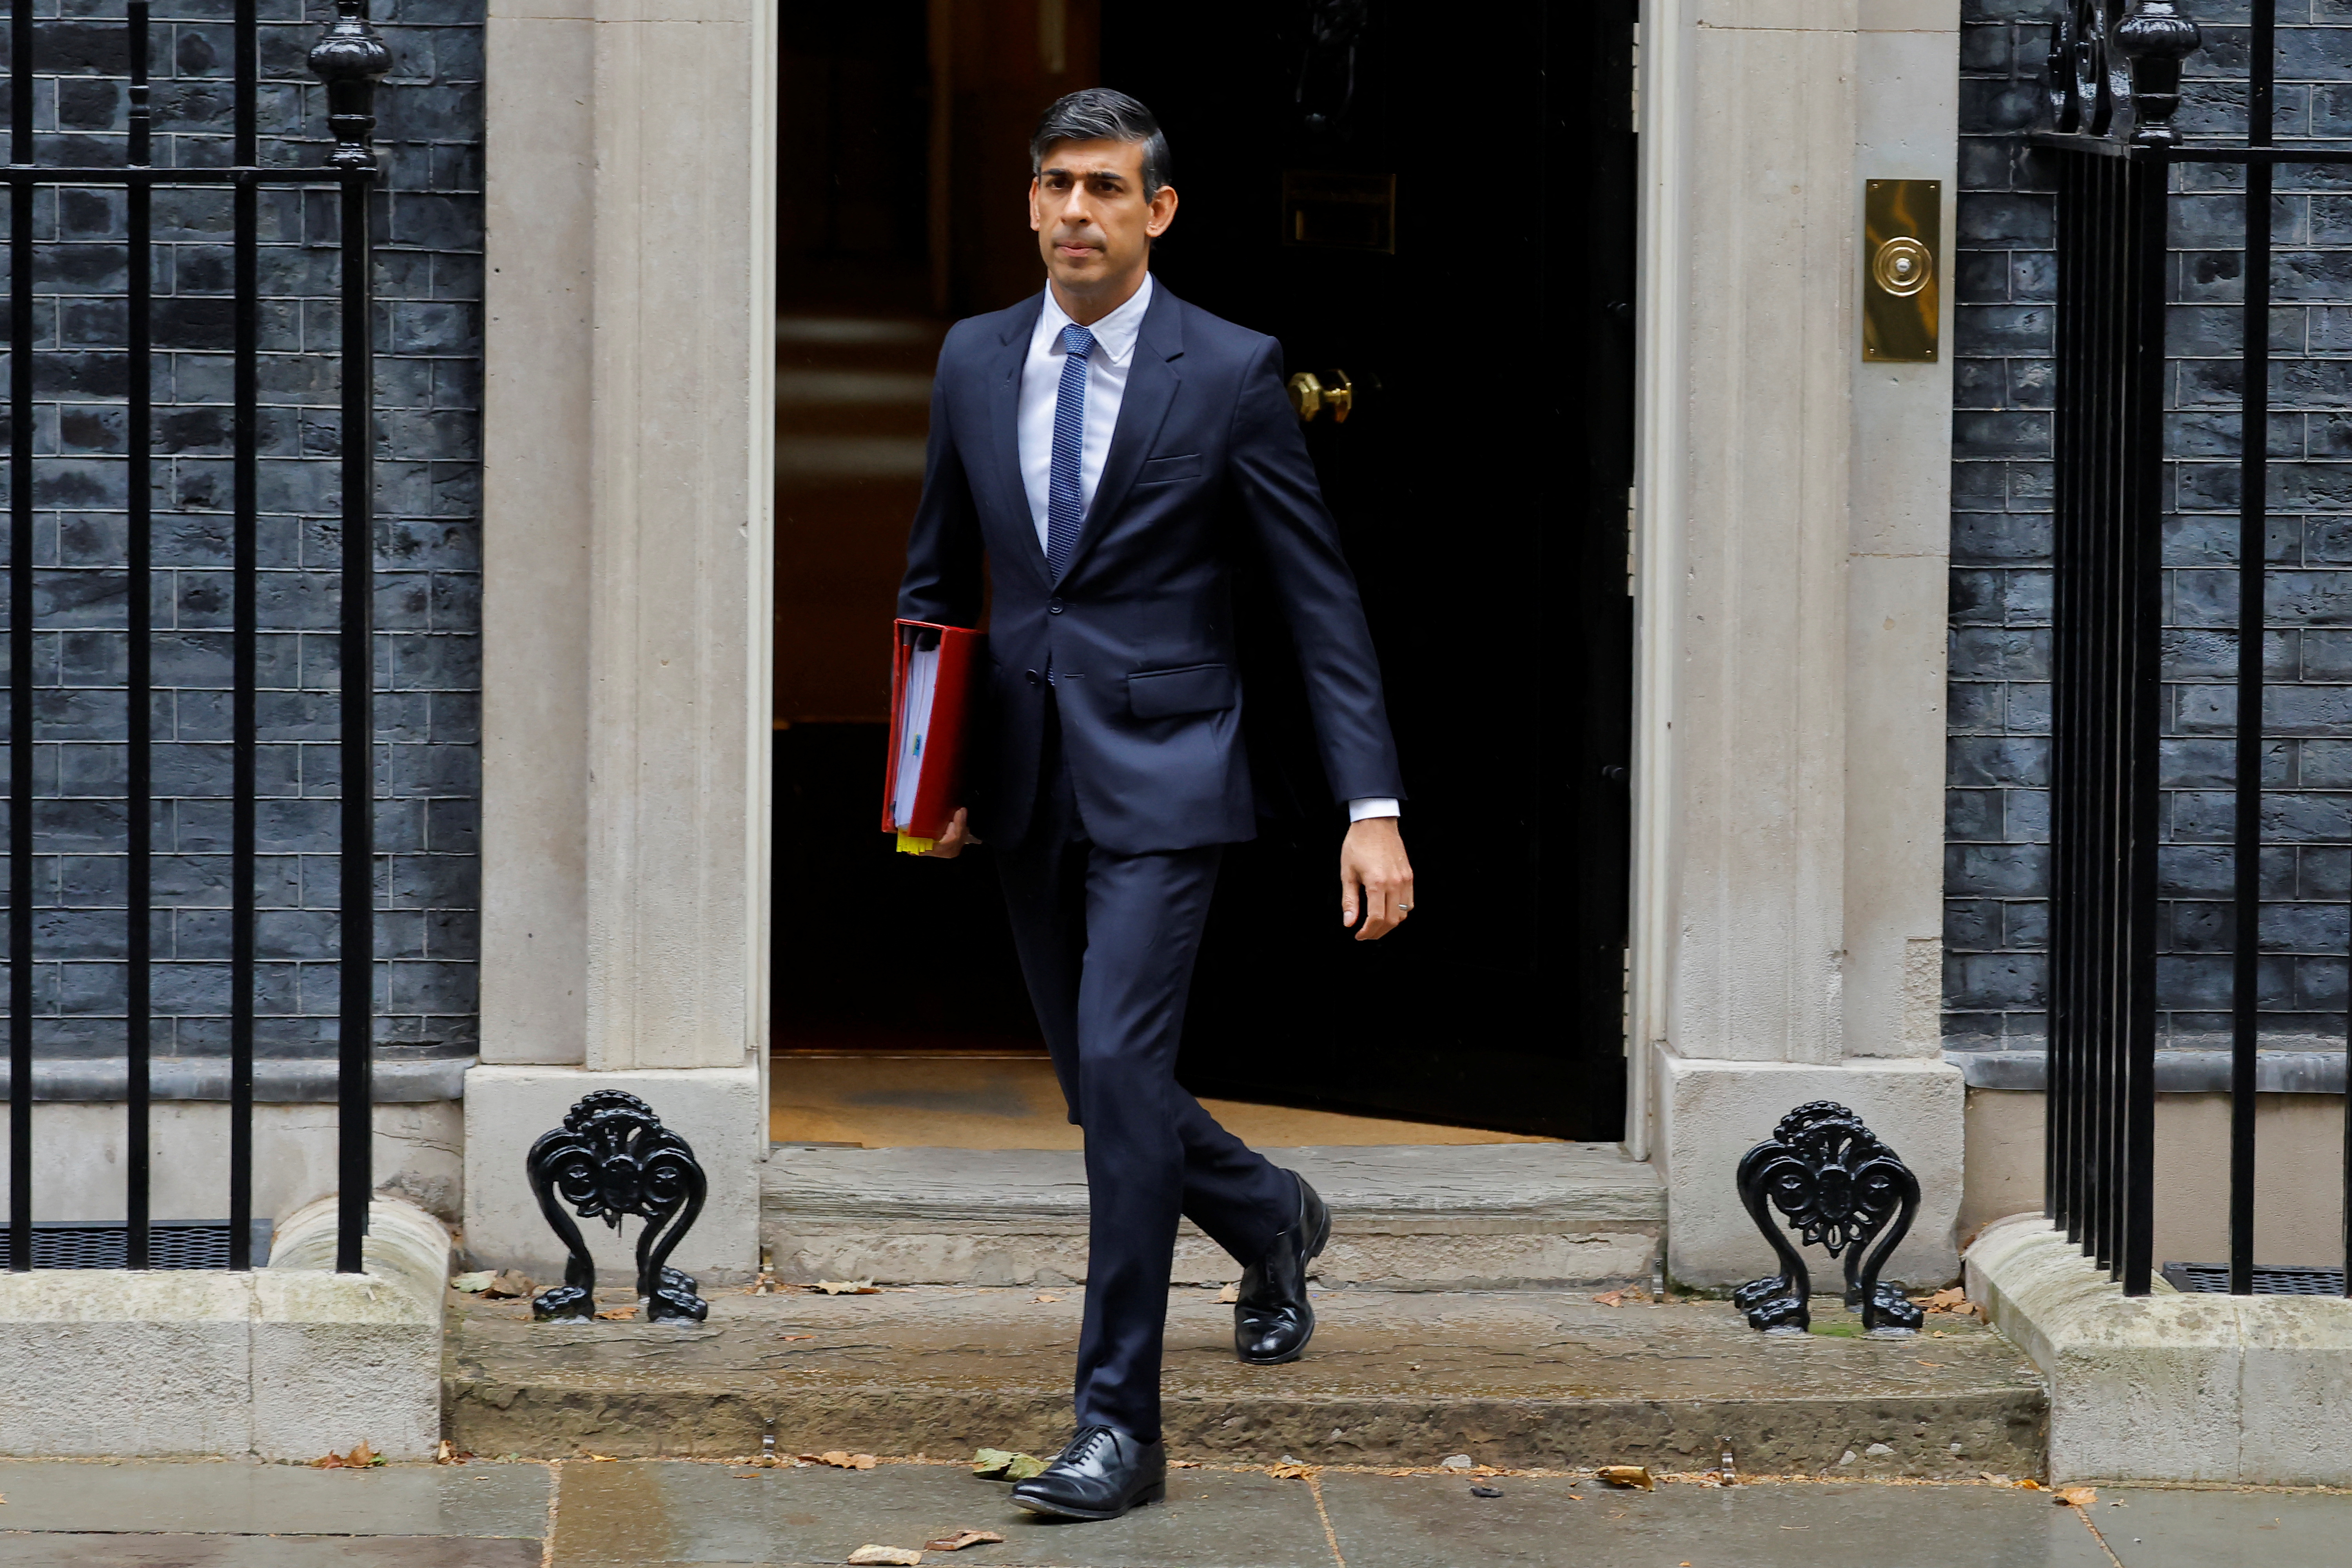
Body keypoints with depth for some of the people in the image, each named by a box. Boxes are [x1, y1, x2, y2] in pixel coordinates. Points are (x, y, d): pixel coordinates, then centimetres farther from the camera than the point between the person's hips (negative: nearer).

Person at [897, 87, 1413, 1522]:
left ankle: (1121, 1424, -9)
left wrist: (1375, 809, -12)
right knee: (1100, 1081, 13)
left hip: (1162, 777, -5)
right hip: (1027, 785, 5)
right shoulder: (975, 360, 6)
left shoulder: (1232, 372, -7)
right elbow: (939, 575, 18)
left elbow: (1321, 598, -6)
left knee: (1118, 1067, -16)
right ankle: (1273, 1218, 44)